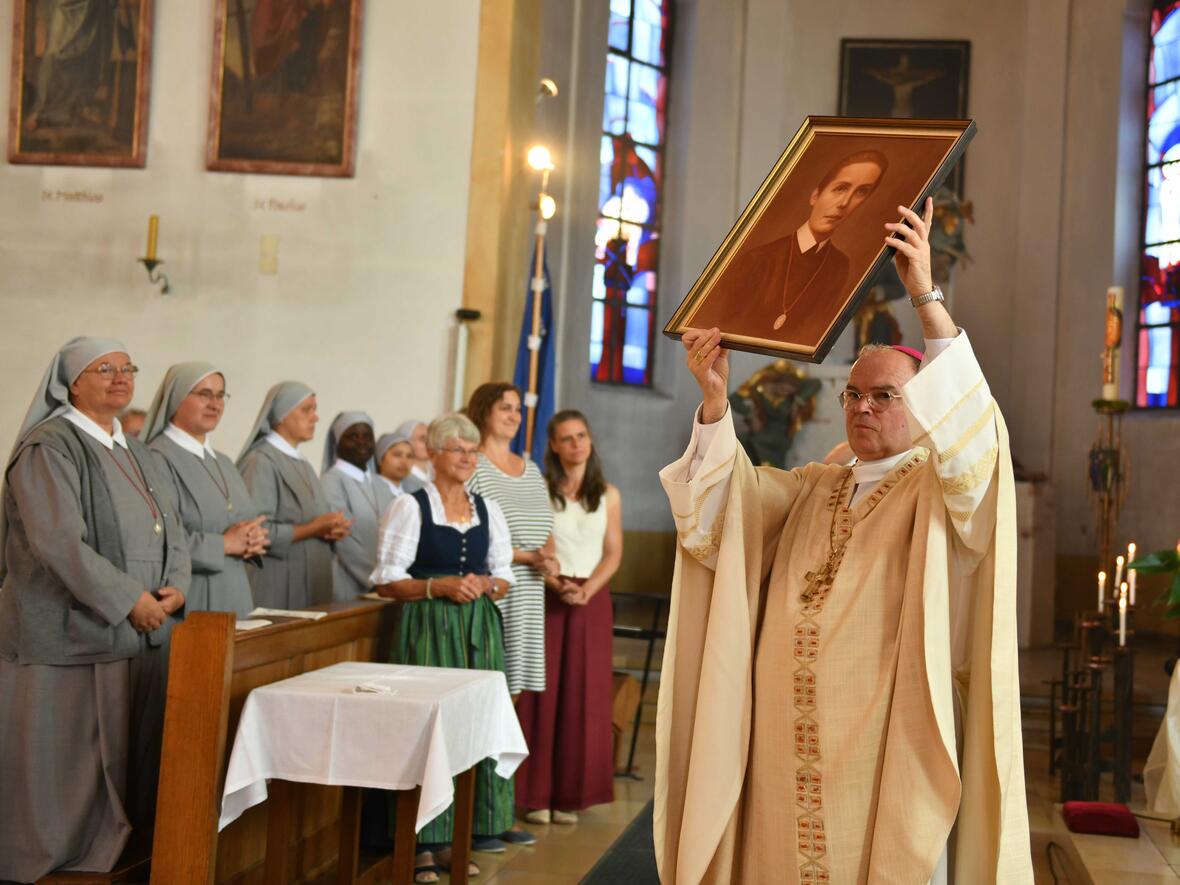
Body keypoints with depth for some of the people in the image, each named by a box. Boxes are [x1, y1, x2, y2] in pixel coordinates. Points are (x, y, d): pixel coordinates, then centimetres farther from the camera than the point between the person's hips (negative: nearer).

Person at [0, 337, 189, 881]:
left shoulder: (134, 453, 16)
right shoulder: (49, 448, -10)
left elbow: (170, 530, 17)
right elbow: (60, 543, -20)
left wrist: (175, 587, -3)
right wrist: (130, 600, -18)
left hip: (142, 634, 8)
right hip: (72, 634, -7)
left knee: (128, 763, 9)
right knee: (65, 765, -1)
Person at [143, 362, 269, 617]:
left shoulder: (223, 462, 17)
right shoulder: (158, 460, -10)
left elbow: (254, 521, 20)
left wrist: (253, 539, -2)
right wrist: (223, 544, -14)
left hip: (234, 599, 7)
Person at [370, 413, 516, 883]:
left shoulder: (487, 509, 12)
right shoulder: (410, 507, -1)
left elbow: (504, 577, 16)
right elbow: (387, 580, -4)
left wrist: (484, 584, -6)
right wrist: (438, 586, -16)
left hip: (479, 628, 5)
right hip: (428, 629, -4)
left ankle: (453, 838, 13)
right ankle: (423, 843, 3)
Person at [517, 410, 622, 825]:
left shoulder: (608, 496, 8)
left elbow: (613, 553, 4)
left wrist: (587, 589, -12)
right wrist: (556, 584, -18)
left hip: (591, 600, 2)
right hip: (547, 597, -2)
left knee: (584, 695, 2)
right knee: (543, 693, -2)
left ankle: (571, 794, 9)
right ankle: (537, 794, 4)